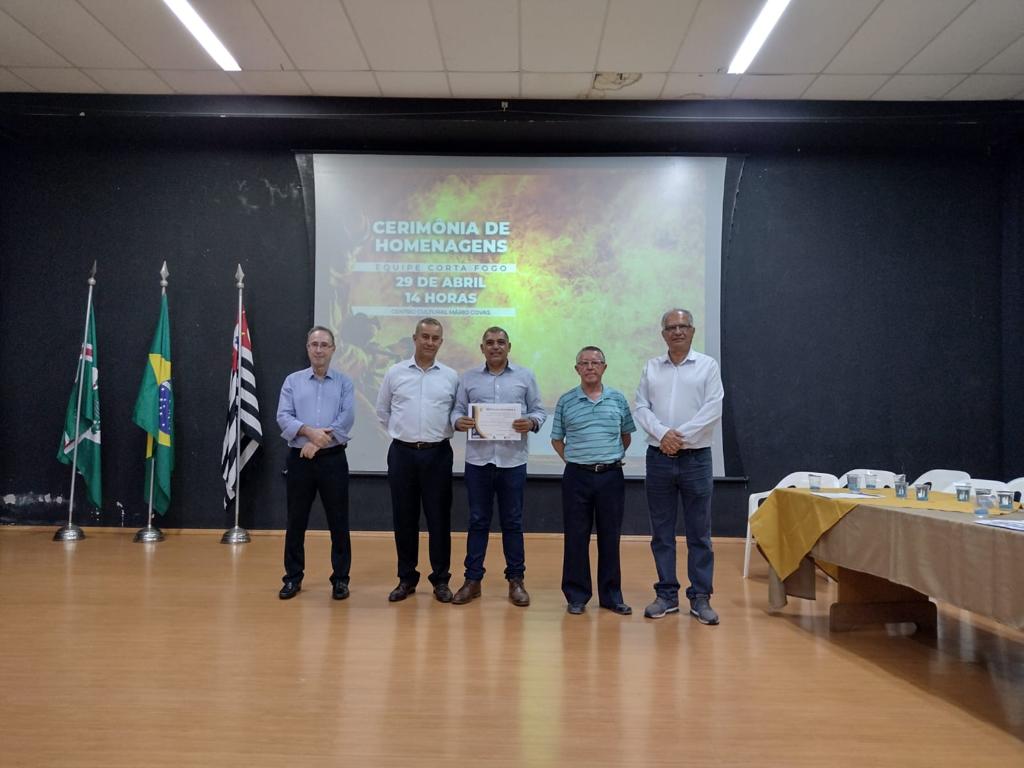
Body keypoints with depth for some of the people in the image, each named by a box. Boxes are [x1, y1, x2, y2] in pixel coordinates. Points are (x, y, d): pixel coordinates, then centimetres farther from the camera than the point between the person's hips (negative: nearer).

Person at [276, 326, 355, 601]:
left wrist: (318, 442, -15)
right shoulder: (293, 381, 7)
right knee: (296, 520, 7)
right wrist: (310, 431, -19)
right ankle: (293, 577, 20)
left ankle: (340, 578, 14)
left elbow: (347, 419, -8)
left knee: (338, 521, 3)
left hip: (333, 459, -1)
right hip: (299, 458, 1)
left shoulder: (344, 383, 4)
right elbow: (283, 417, -4)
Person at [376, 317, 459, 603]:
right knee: (404, 517, 7)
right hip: (402, 453, 1)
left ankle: (440, 579, 15)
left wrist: (440, 432, 2)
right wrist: (402, 431, 8)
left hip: (437, 454, 0)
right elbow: (382, 410, 13)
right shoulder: (395, 372, 3)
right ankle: (406, 578, 19)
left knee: (438, 517, 4)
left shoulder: (451, 376, 3)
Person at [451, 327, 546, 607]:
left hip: (513, 460, 0)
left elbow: (539, 410, 6)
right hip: (478, 460, 1)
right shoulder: (468, 378, 8)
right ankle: (473, 579, 17)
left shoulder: (525, 376, 6)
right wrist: (458, 421, -15)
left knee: (512, 522, 7)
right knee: (477, 520, 7)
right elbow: (457, 409, 6)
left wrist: (531, 422, -15)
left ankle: (516, 580, 18)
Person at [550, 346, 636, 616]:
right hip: (577, 476, -1)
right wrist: (573, 461, 3)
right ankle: (577, 595, 15)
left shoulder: (618, 399, 5)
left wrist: (612, 458, 10)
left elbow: (626, 435, 15)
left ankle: (611, 595, 18)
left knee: (610, 536, 7)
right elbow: (557, 439, 10)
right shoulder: (566, 401, 2)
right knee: (576, 537, 4)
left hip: (611, 476, 1)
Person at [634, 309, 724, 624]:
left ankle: (700, 597, 11)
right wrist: (662, 434, -13)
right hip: (659, 457, 3)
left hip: (695, 457, -2)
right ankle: (666, 594, 17)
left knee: (699, 532, 3)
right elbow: (642, 407, 3)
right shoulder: (651, 367, 10)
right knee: (662, 531, 8)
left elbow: (713, 410, -7)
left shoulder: (707, 365, 2)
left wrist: (681, 436, -13)